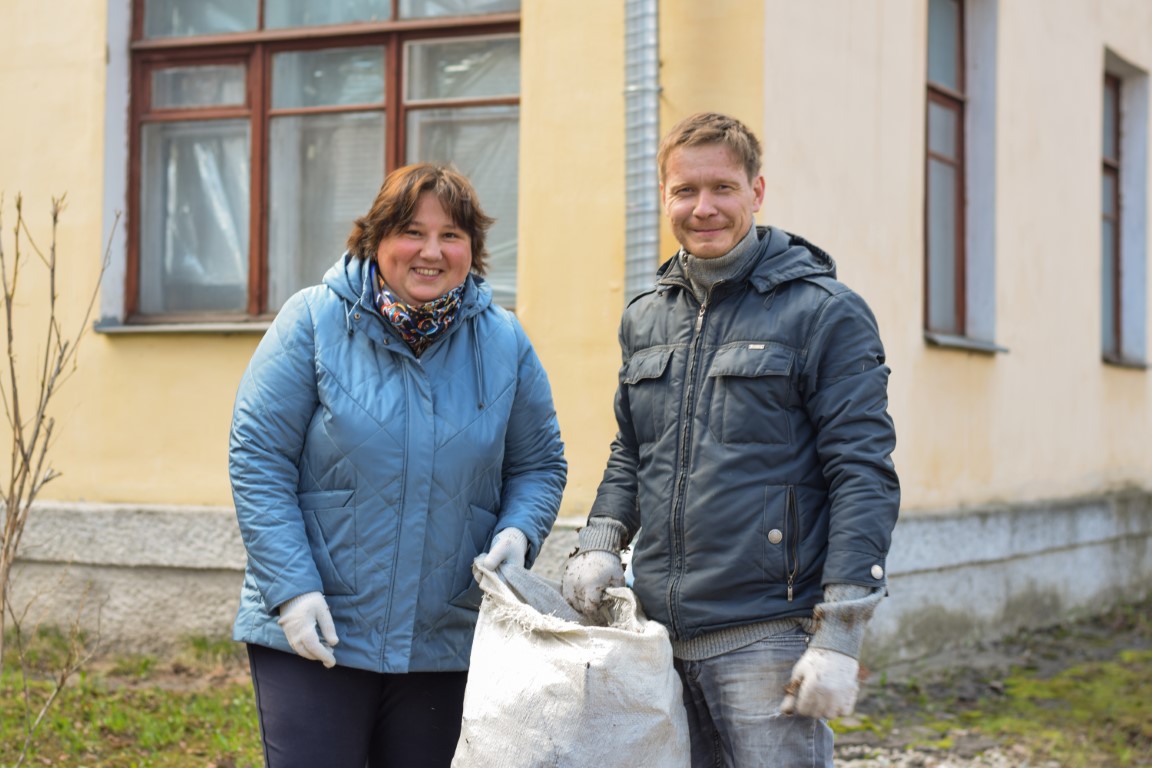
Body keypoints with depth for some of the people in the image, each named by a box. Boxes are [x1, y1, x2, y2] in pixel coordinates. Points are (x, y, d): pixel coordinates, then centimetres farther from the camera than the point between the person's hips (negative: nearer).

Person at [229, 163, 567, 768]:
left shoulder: (504, 342, 4)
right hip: (312, 637, -3)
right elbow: (258, 457, -7)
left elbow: (539, 464, 12)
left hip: (445, 646, 3)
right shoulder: (314, 322, -6)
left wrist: (518, 533, -9)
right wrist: (292, 588, -14)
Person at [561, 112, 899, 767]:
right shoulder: (645, 319, 14)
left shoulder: (825, 313, -6)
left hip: (766, 637, -6)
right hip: (659, 636, 6)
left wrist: (839, 638, -16)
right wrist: (599, 543, 6)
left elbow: (864, 477, -10)